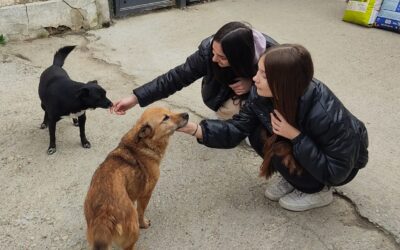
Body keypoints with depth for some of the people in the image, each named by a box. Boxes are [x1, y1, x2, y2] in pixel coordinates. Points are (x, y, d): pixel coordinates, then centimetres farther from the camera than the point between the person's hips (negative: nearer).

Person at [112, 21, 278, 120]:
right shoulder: (208, 50, -34)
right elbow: (178, 76, -30)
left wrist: (252, 84, -38)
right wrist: (136, 98, -37)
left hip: (258, 91, 1)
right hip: (223, 94, 0)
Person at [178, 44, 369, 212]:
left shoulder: (326, 115, -39)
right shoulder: (262, 94, -23)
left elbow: (335, 172, -30)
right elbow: (237, 129, -17)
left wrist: (296, 136, -39)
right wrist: (197, 129, -31)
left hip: (343, 161, -5)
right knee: (259, 136, -19)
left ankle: (318, 191, 0)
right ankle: (291, 176, 6)